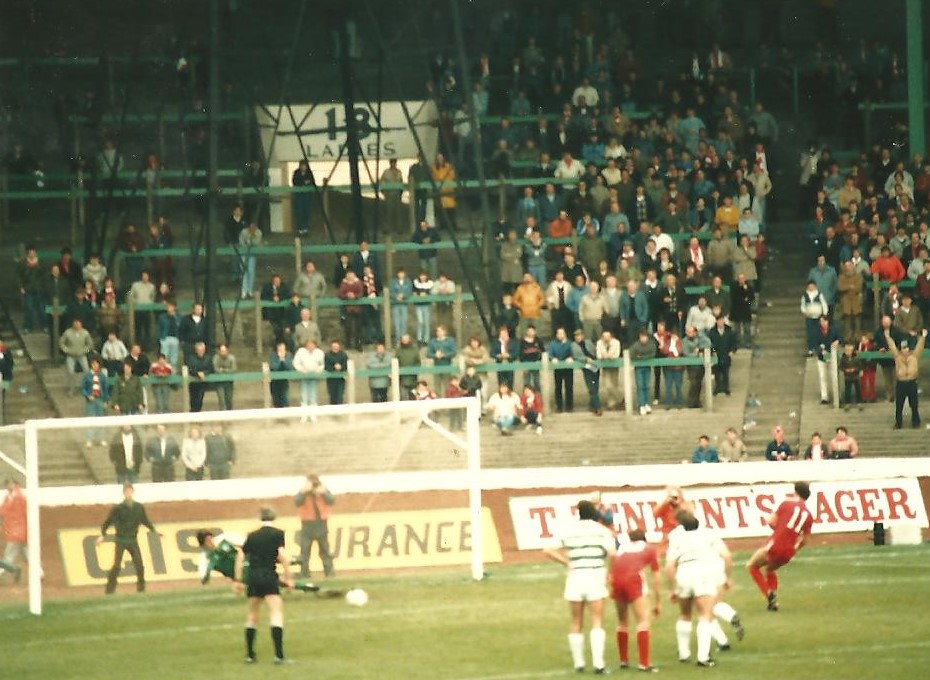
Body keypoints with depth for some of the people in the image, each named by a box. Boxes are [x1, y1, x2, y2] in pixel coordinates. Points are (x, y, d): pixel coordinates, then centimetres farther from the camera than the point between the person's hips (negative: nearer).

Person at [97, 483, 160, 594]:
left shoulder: (139, 507, 3)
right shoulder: (118, 508, -8)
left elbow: (145, 521, 16)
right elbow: (108, 521, -10)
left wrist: (153, 531, 8)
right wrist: (103, 535, -21)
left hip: (133, 540, 3)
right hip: (121, 540, -3)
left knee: (139, 565, -1)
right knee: (116, 565, -9)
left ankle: (141, 588, 13)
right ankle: (110, 589, -4)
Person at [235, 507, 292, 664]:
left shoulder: (252, 536, 13)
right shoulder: (277, 534, 2)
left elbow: (240, 557, 11)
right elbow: (282, 554, -10)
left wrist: (238, 579, 17)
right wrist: (287, 576, -5)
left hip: (252, 577, 5)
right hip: (269, 576, -5)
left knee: (252, 615, 18)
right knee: (277, 613, -9)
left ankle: (250, 654, 22)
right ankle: (279, 654, -22)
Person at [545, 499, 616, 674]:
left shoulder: (569, 531, 8)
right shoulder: (602, 530, 1)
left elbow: (549, 551, 5)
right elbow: (612, 554, -11)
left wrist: (568, 562, 12)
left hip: (575, 576, 2)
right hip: (595, 576, -2)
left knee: (576, 623, 12)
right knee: (597, 622, 0)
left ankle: (578, 662, 13)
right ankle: (598, 663, -11)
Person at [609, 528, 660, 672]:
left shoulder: (622, 548, 31)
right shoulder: (650, 549, 23)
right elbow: (656, 578, 22)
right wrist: (658, 602, 28)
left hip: (617, 580, 4)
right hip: (633, 579, -4)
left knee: (622, 621, 20)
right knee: (643, 621, -2)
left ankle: (623, 660, 26)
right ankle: (644, 663, -12)